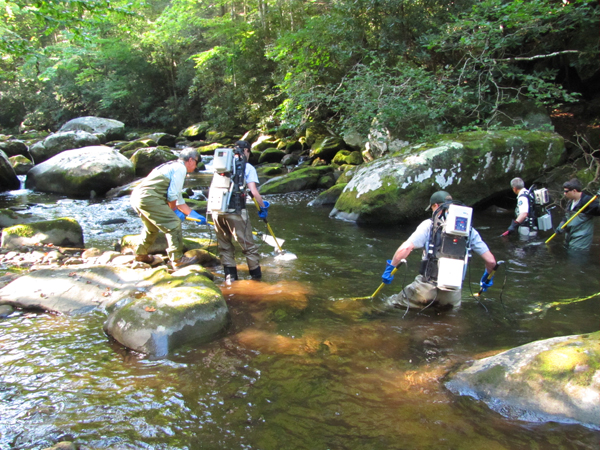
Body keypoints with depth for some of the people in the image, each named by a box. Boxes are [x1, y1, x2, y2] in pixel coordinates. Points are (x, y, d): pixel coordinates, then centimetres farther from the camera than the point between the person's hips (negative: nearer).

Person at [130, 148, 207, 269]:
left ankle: (141, 254, 43)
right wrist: (175, 210, 7)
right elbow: (172, 195, -9)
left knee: (152, 227, 29)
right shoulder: (180, 168, -2)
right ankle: (177, 260, 0)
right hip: (148, 197, -10)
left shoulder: (172, 166, 28)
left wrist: (195, 215, 30)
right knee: (174, 224, -4)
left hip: (136, 195, 10)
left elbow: (179, 200, 31)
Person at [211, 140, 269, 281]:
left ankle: (230, 274, 18)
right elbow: (254, 191, -6)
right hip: (235, 211, -4)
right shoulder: (247, 167, 2)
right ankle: (256, 273, 18)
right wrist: (263, 207, 7)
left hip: (216, 210, 4)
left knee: (224, 244, 17)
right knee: (247, 243, 9)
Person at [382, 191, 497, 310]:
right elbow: (491, 261, 8)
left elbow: (405, 248, -13)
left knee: (393, 302, 14)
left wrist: (390, 268, 0)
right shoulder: (468, 230, 7)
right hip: (453, 294, 3)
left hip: (426, 287, -3)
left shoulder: (429, 225, -2)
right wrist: (487, 278, 28)